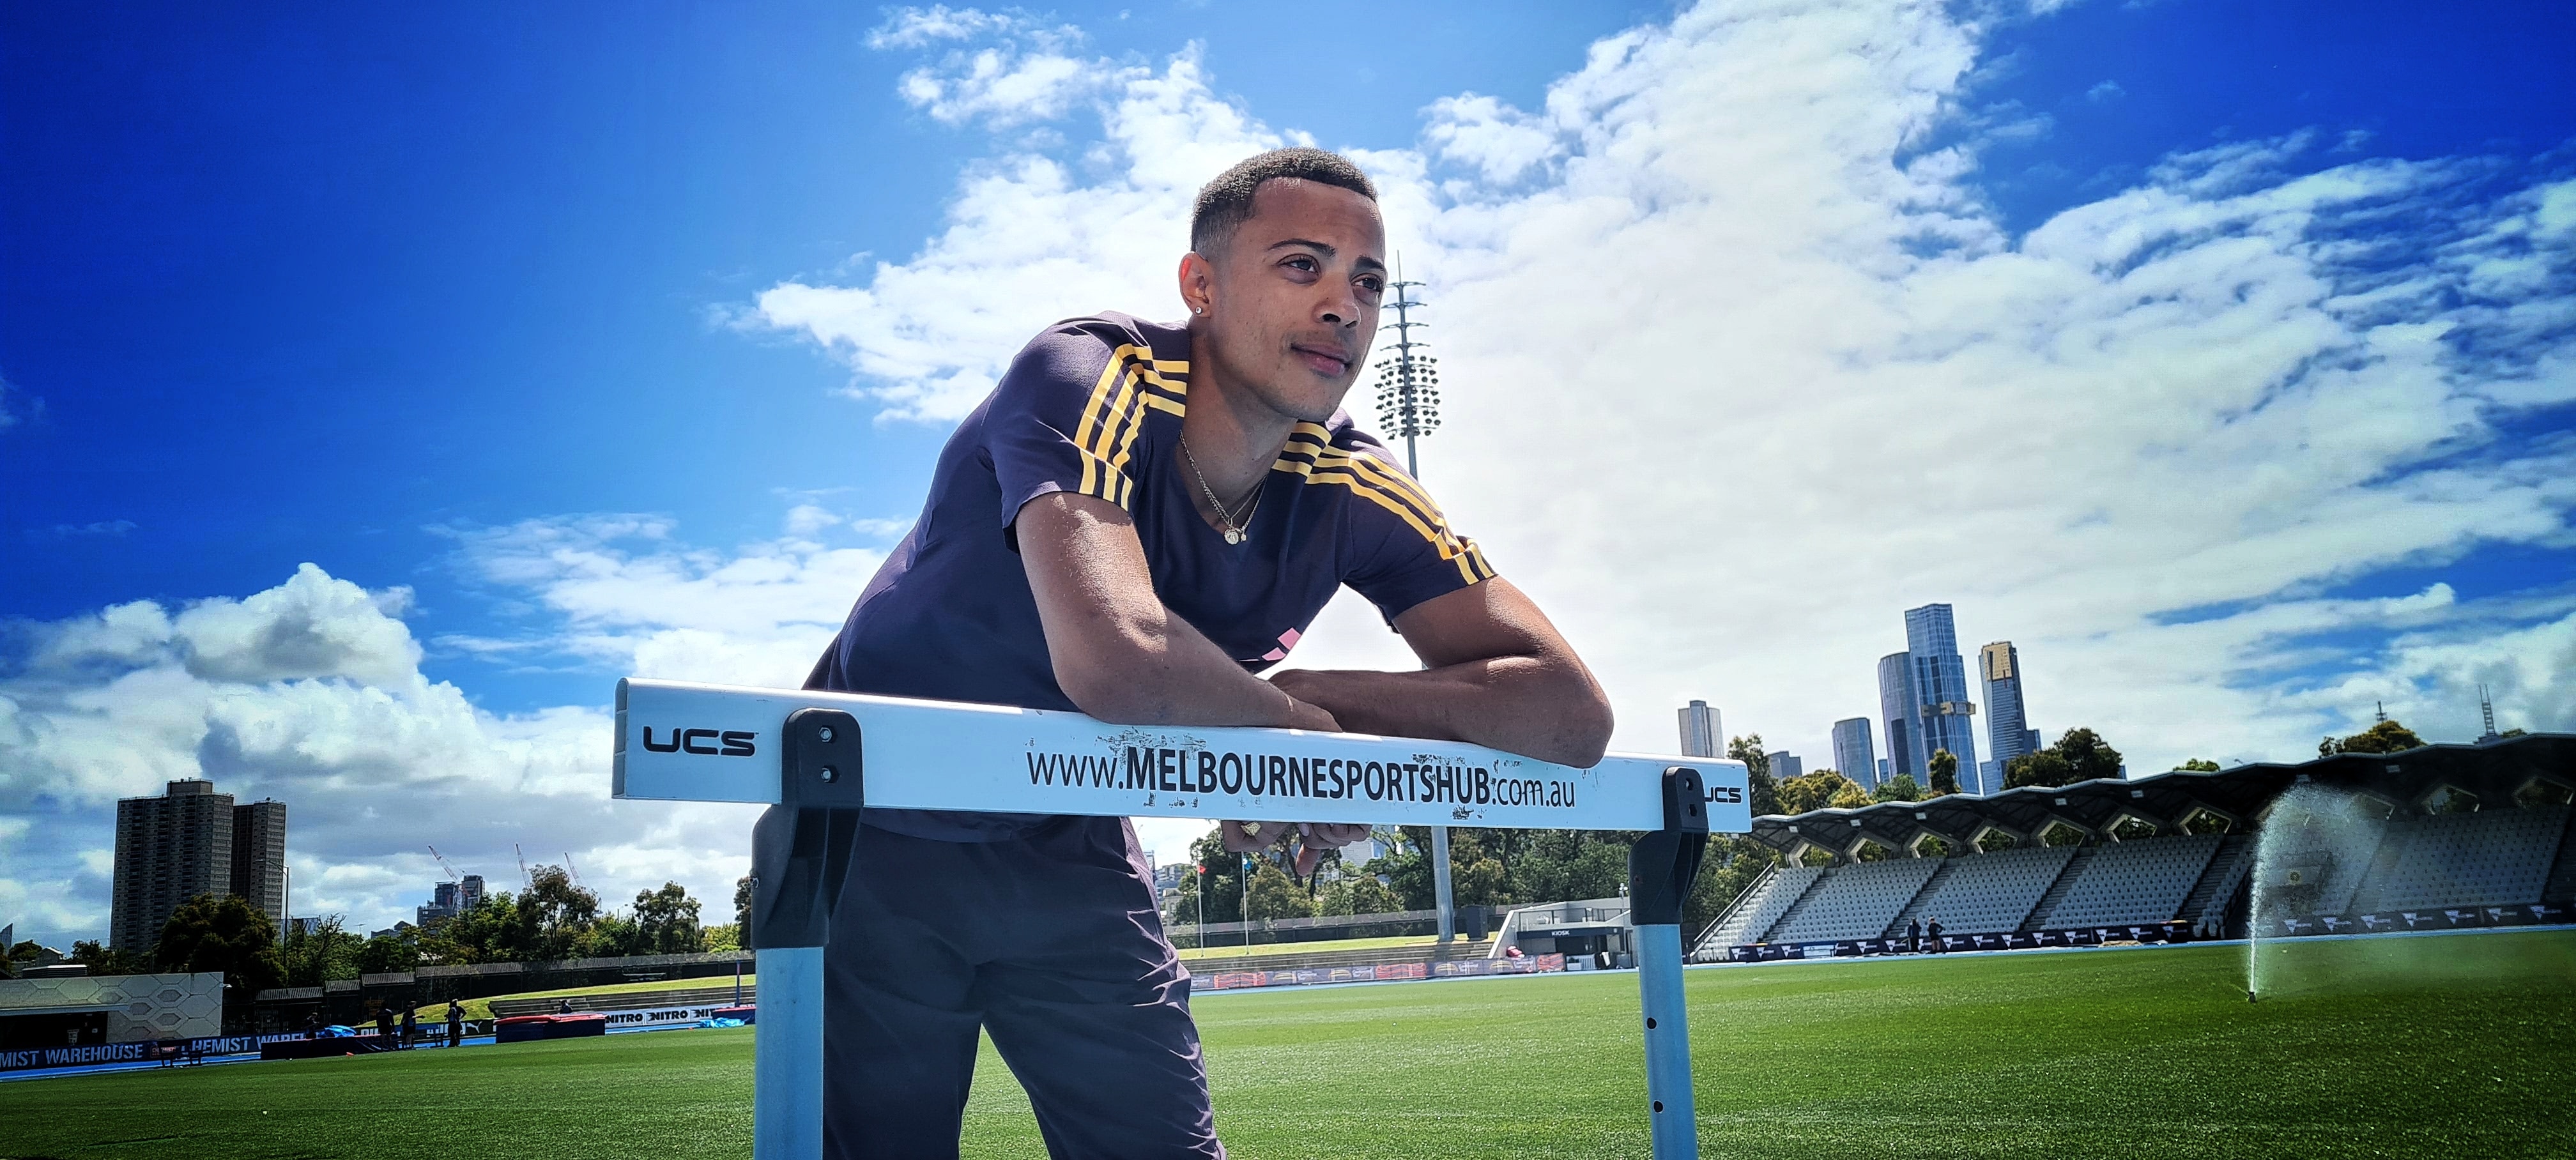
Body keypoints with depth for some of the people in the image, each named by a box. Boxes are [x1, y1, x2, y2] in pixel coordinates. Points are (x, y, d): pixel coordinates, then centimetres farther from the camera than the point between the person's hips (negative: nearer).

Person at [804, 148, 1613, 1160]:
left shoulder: (1350, 490, -12)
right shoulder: (1086, 377, -28)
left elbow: (1572, 712, -16)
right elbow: (1117, 660, -46)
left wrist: (1307, 693, -26)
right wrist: (1290, 721, -26)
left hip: (1070, 848, 4)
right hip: (878, 836, -4)